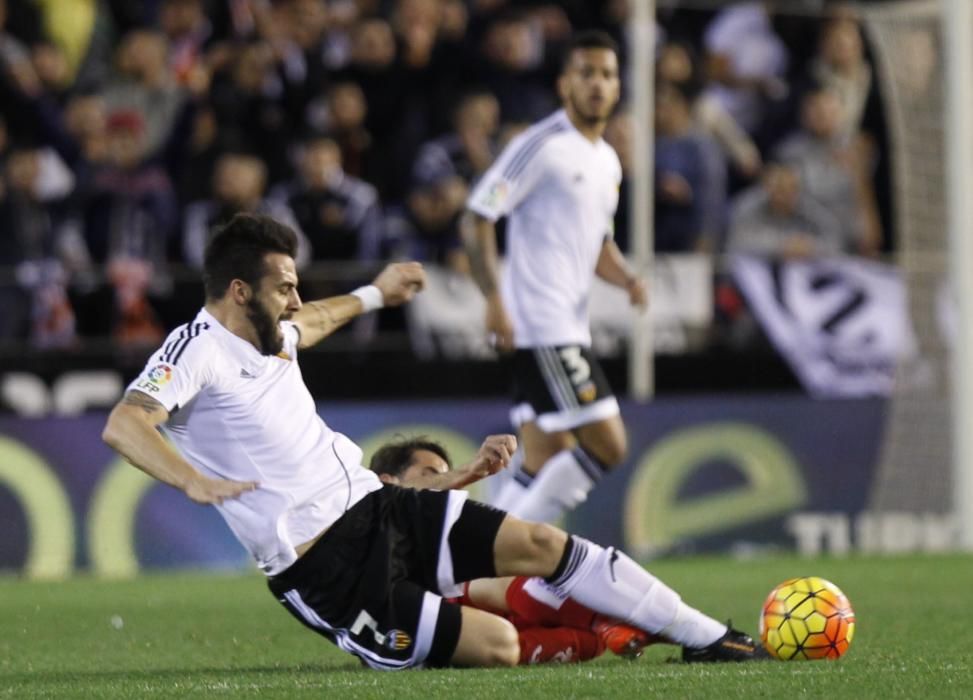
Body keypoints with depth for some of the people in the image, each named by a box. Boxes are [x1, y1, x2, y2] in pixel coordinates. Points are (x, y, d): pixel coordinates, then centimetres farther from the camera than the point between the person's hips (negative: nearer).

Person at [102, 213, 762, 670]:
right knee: (499, 647, -21)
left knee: (541, 542, -4)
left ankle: (705, 636, 4)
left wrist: (374, 292, 52)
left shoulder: (271, 333, 13)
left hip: (376, 503, 9)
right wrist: (193, 480, -43)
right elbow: (123, 425, -29)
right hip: (327, 565, -9)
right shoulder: (199, 350, -14)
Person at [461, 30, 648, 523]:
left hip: (569, 327, 9)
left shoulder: (607, 161, 18)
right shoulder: (543, 145, -10)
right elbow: (477, 218, -13)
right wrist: (495, 299, -21)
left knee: (546, 466, 6)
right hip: (541, 328, -9)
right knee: (607, 445, -12)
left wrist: (627, 279, 7)